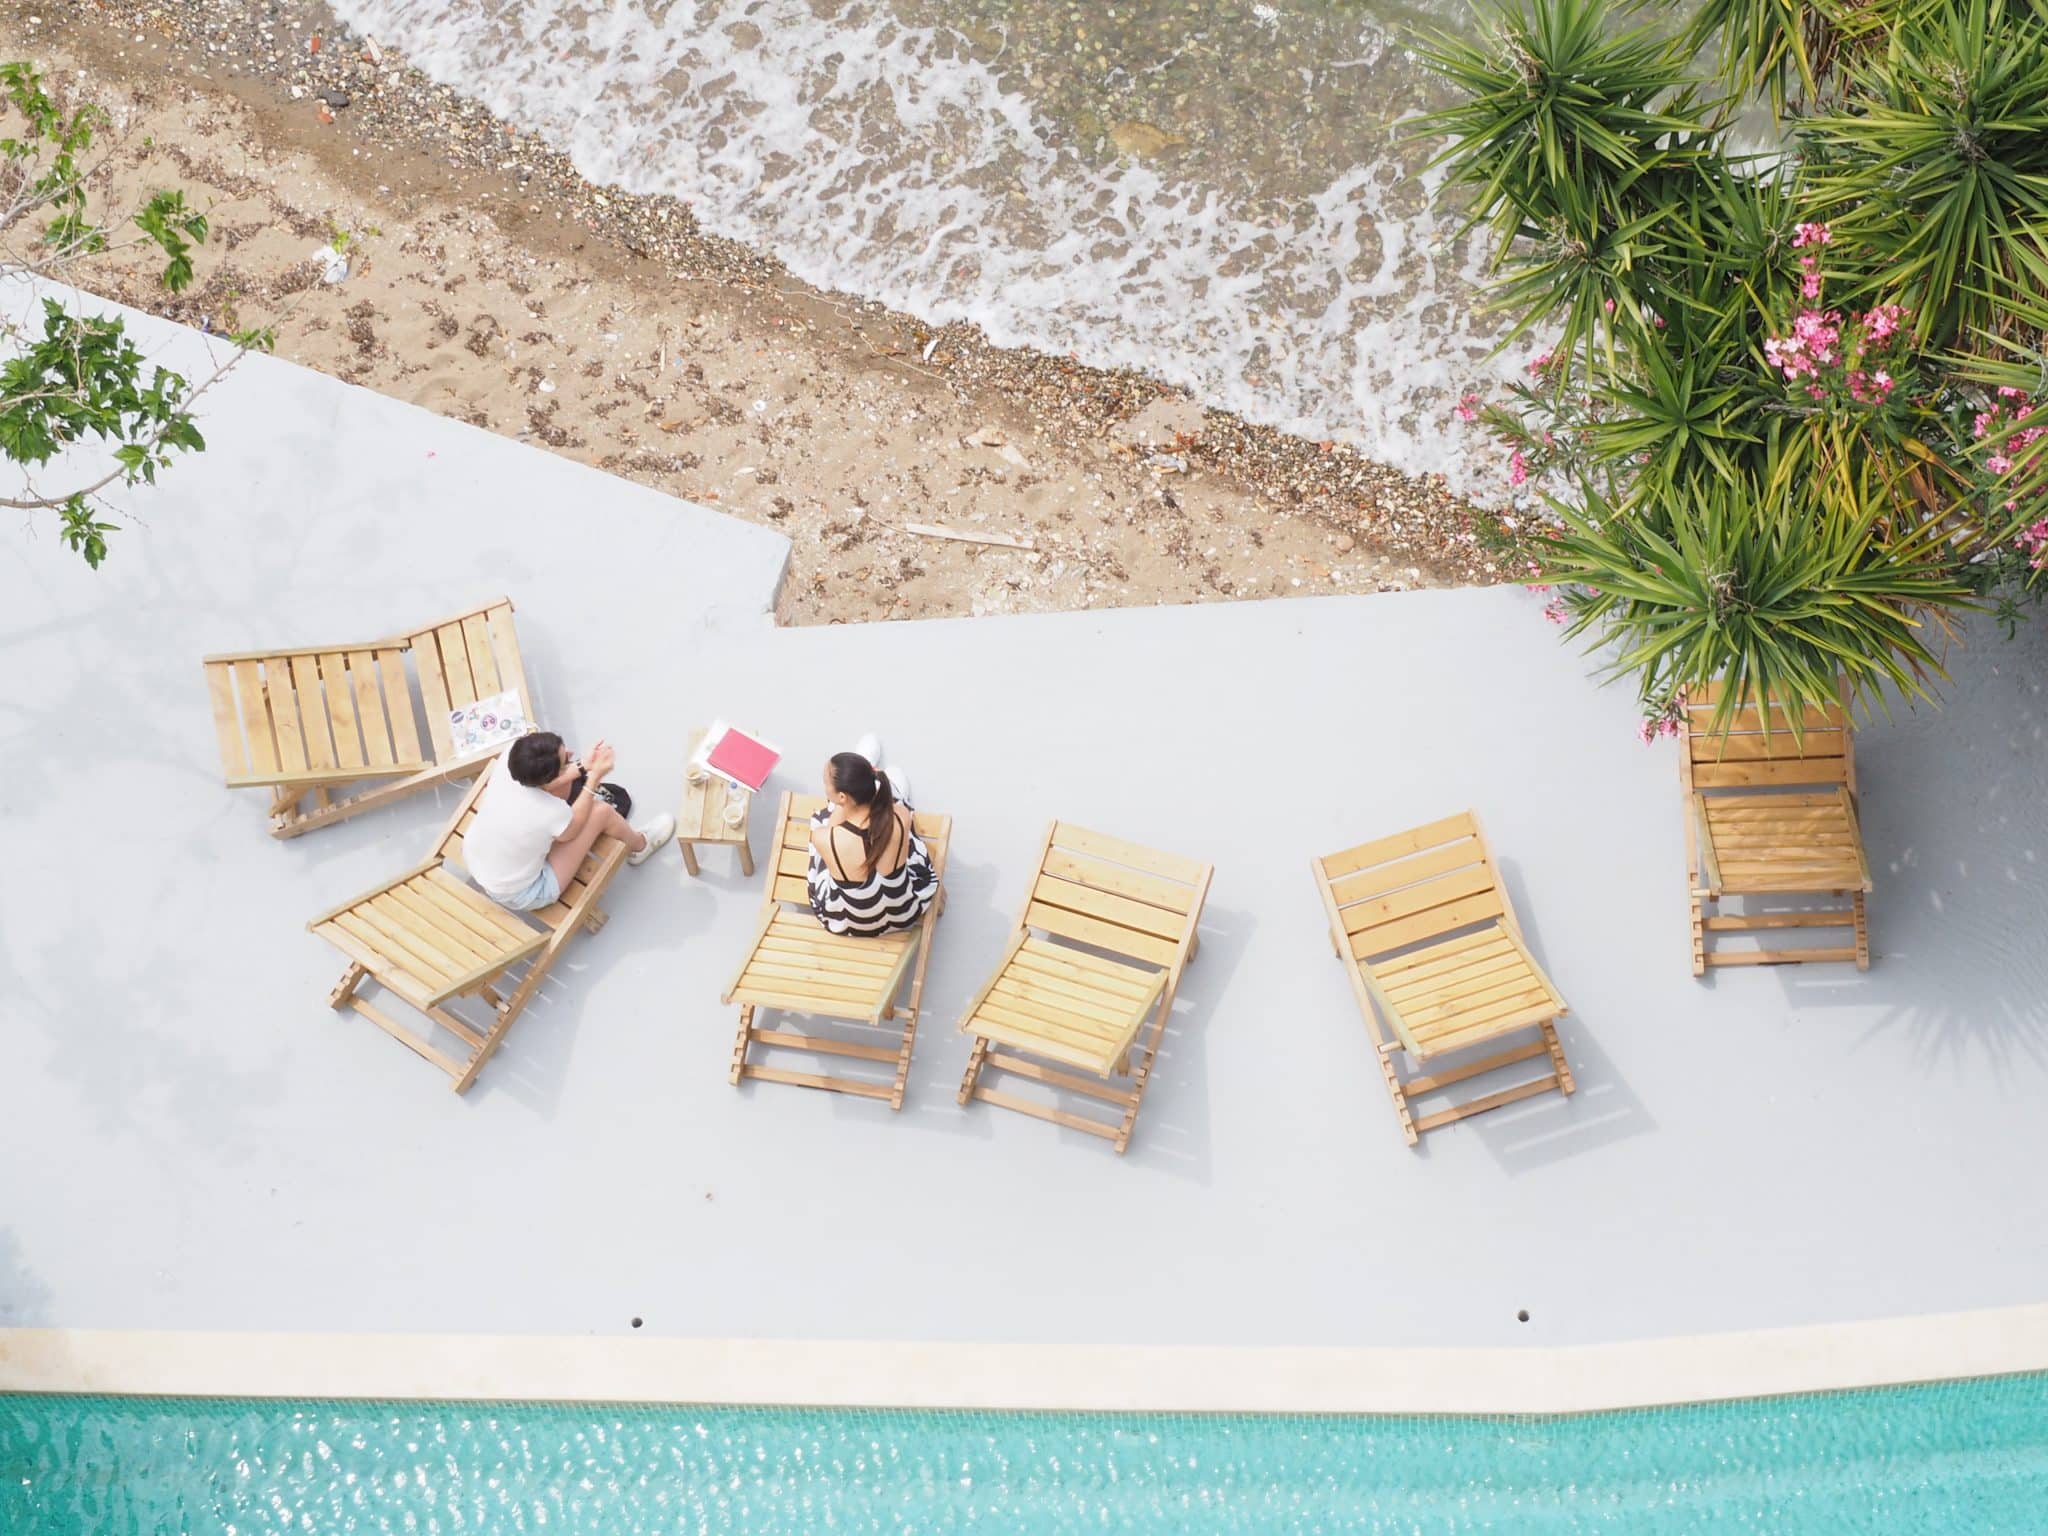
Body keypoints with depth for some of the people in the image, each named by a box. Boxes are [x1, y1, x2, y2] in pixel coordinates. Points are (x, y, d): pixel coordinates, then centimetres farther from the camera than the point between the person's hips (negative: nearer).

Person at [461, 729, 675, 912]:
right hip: (517, 897, -6)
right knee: (600, 811, -3)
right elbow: (571, 829, -10)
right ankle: (639, 845, 31)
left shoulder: (508, 757, -25)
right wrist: (595, 776, -7)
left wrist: (583, 767, 0)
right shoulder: (551, 813, -37)